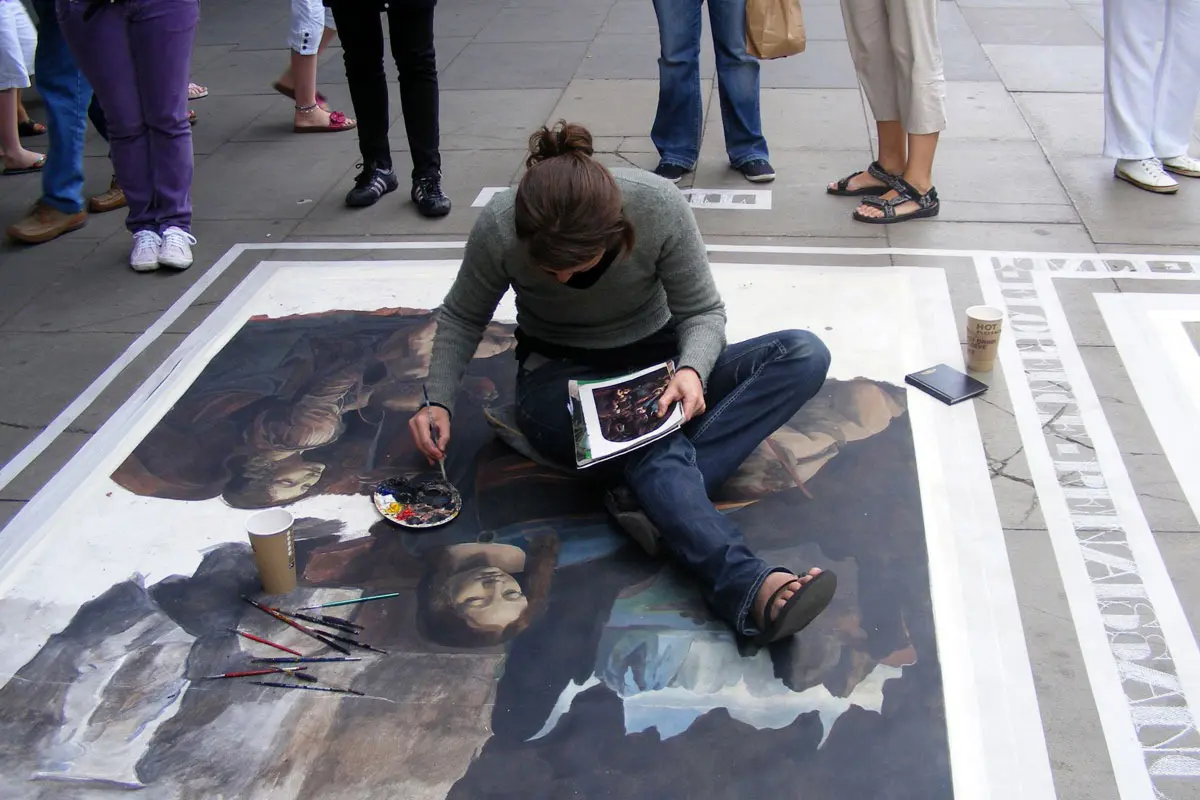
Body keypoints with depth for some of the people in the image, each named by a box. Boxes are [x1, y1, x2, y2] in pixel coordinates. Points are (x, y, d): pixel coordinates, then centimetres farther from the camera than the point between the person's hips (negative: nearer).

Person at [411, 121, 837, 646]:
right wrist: (439, 402, -13)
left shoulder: (660, 207, -22)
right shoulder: (498, 228, -20)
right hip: (559, 380, -2)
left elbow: (702, 311, -9)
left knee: (805, 354, -21)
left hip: (655, 361, 3)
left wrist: (691, 371, -31)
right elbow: (463, 317, 0)